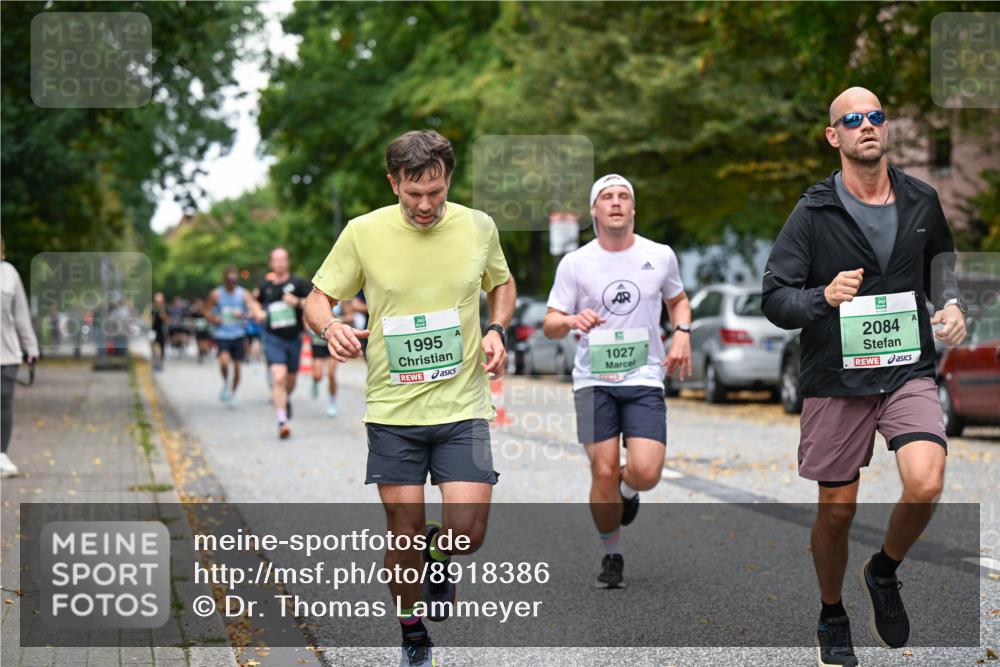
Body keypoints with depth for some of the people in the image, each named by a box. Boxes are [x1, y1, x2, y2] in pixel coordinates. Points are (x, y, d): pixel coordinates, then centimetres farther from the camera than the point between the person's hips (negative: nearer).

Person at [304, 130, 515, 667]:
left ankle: (439, 559, 27)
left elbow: (502, 283, 19)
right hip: (392, 408, -1)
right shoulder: (364, 233, -6)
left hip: (462, 406, 1)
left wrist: (497, 331, 1)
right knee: (404, 535, 3)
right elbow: (317, 299, 3)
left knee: (468, 530, -11)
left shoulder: (478, 227, 0)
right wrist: (331, 327, -20)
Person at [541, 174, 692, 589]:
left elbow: (678, 299, 23)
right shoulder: (575, 263, 0)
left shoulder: (660, 256, 4)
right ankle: (611, 555, 17)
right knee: (603, 473, -5)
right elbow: (549, 325, 1)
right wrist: (571, 321, -21)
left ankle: (627, 489, 24)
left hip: (644, 379, 1)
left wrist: (682, 333, 3)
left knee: (645, 473, -15)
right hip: (594, 380, 0)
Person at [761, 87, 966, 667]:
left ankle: (885, 574, 9)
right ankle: (833, 618, 32)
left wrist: (954, 305, 3)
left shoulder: (922, 201, 5)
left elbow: (947, 264, 24)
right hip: (836, 380, -1)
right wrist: (823, 297, -25)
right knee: (837, 510, 6)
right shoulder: (813, 212, -4)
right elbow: (775, 298, -6)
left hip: (909, 371, 1)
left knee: (926, 484, -21)